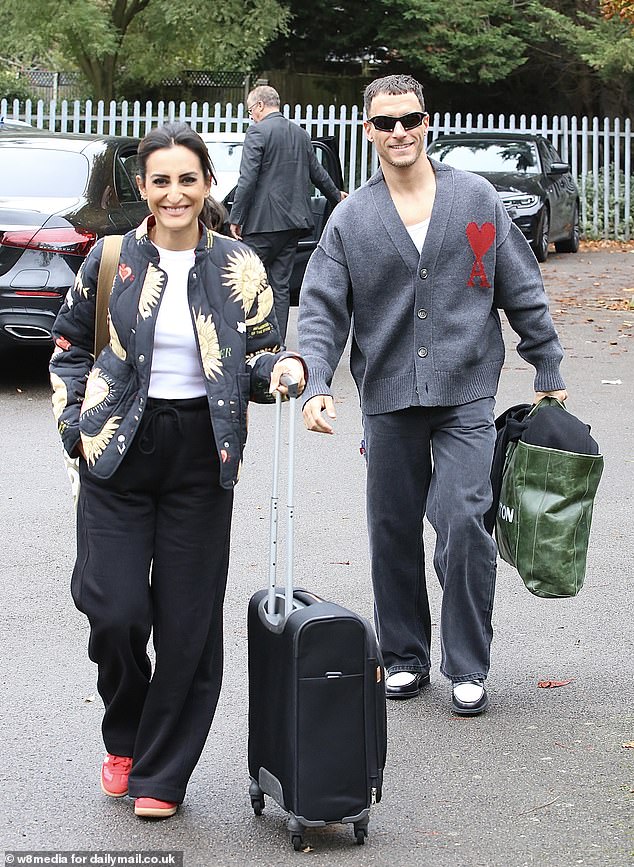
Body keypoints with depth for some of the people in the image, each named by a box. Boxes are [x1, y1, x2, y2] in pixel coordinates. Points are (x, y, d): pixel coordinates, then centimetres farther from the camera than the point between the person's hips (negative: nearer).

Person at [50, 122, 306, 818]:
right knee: (115, 610, -7)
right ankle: (123, 739, 23)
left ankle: (160, 774, 17)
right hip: (118, 454, 0)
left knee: (189, 622, 1)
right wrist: (77, 427, 1)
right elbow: (69, 349, 13)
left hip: (201, 456, 0)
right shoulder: (111, 260, 3)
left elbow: (257, 359, 8)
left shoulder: (238, 268, 4)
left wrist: (284, 367, -15)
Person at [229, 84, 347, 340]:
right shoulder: (300, 134, 14)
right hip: (293, 221, 8)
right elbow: (317, 172, 25)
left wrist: (236, 218, -11)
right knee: (280, 285, 9)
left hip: (263, 222, -7)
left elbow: (248, 179, -15)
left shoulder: (258, 132, -9)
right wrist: (336, 196, 43)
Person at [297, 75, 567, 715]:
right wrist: (316, 385, -14)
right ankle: (404, 657, 24)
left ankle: (466, 668, 3)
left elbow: (522, 291, 10)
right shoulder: (351, 218, 5)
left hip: (465, 395, -2)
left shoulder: (476, 199, 5)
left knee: (462, 524, -11)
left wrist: (549, 372, 10)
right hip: (388, 398, 2)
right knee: (393, 535, 8)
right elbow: (321, 309, 1)